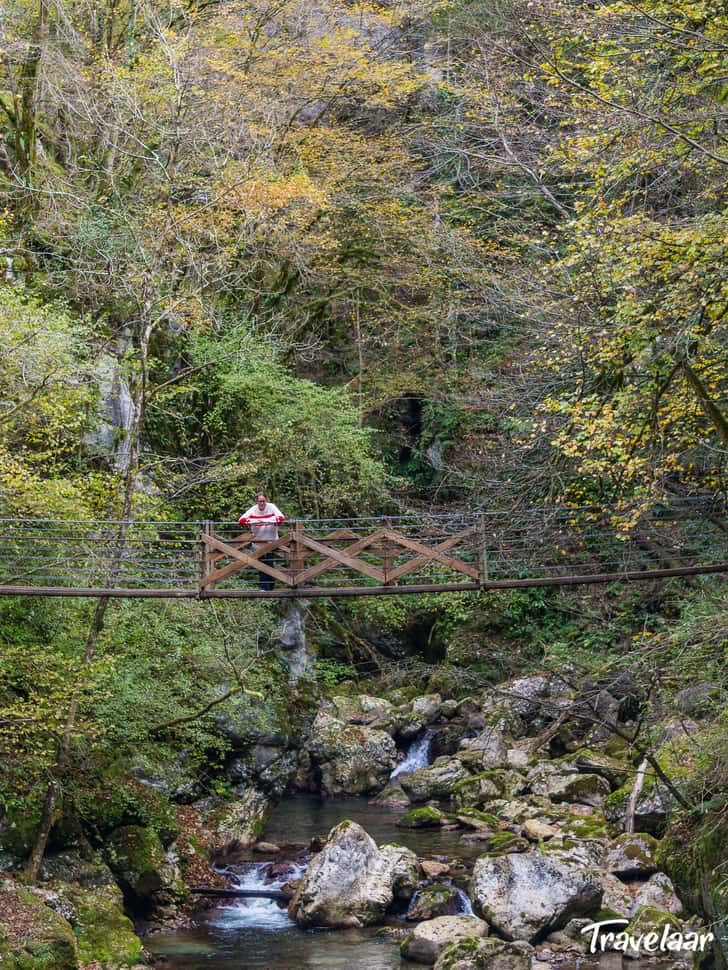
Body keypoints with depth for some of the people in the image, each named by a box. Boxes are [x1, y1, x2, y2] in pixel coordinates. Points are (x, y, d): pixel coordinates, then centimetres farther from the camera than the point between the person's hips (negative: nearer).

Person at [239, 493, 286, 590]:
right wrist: (255, 521, -30)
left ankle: (270, 587, 14)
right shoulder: (253, 510, -5)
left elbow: (281, 518, -20)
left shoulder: (271, 507, -8)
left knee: (270, 564, 2)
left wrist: (266, 520, -29)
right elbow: (241, 520, -15)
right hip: (258, 543, 1)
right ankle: (263, 587, 10)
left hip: (271, 542, -1)